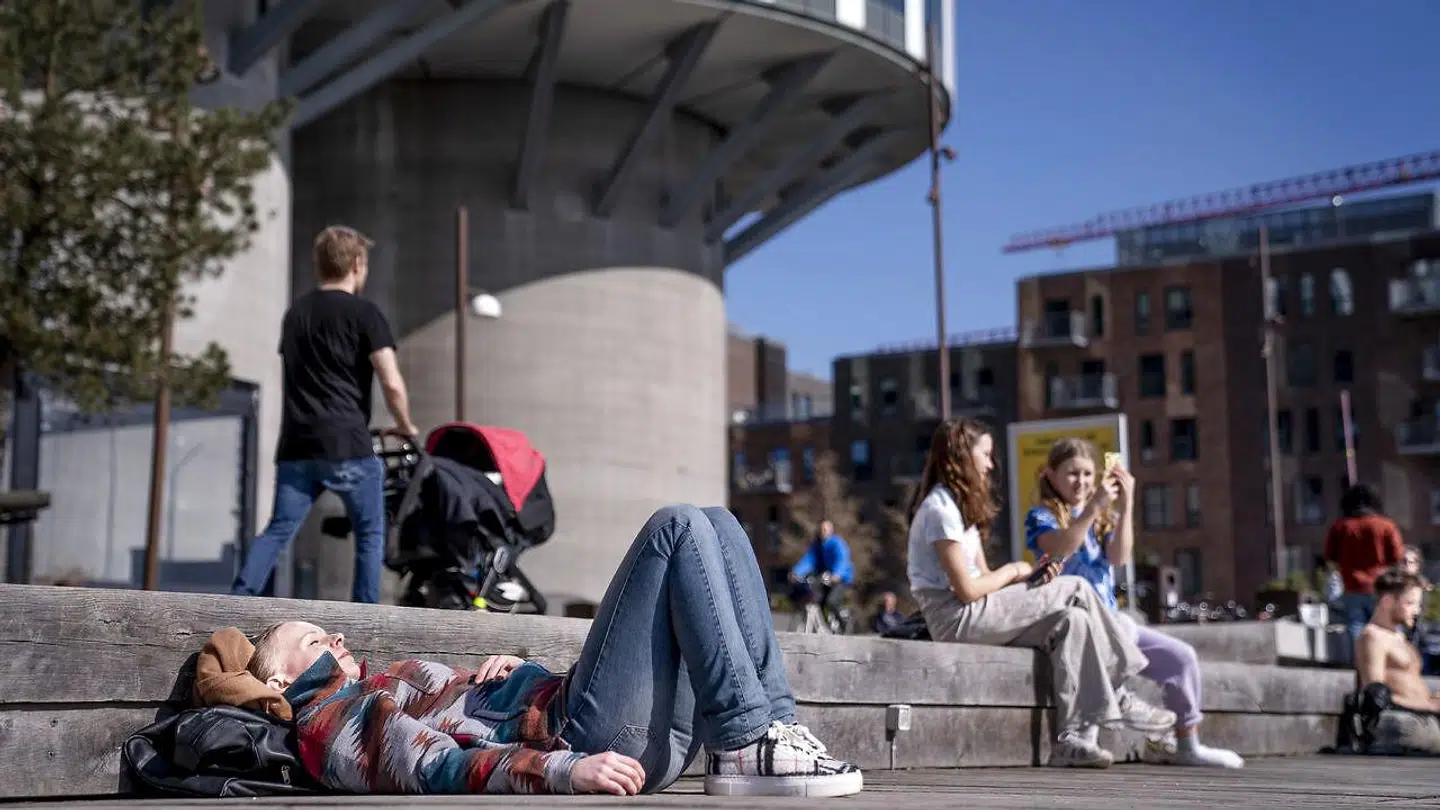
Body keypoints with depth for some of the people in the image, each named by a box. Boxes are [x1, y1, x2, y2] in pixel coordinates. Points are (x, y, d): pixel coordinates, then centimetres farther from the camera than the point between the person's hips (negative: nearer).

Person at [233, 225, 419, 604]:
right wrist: (405, 426, 7)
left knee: (277, 531, 6)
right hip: (347, 445, -5)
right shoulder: (363, 313, -3)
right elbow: (392, 384, -10)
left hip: (296, 445, 5)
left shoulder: (295, 312, 17)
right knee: (370, 534, 8)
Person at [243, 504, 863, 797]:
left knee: (716, 527, 5)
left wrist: (506, 669, 5)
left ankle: (774, 730, -8)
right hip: (584, 734, -9)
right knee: (677, 529, -13)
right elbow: (439, 770, -13)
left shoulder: (387, 692, 33)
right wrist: (565, 770, -28)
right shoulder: (329, 724, 5)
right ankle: (745, 743, -21)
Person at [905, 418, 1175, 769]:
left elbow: (984, 578, 12)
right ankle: (1119, 700, 0)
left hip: (975, 613, 9)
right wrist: (1012, 571, -3)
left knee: (1071, 620, -8)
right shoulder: (939, 509, -13)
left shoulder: (959, 506, 19)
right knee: (1076, 589, -9)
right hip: (956, 617, -9)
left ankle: (1070, 737, -14)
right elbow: (968, 590, -19)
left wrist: (1032, 575, -4)